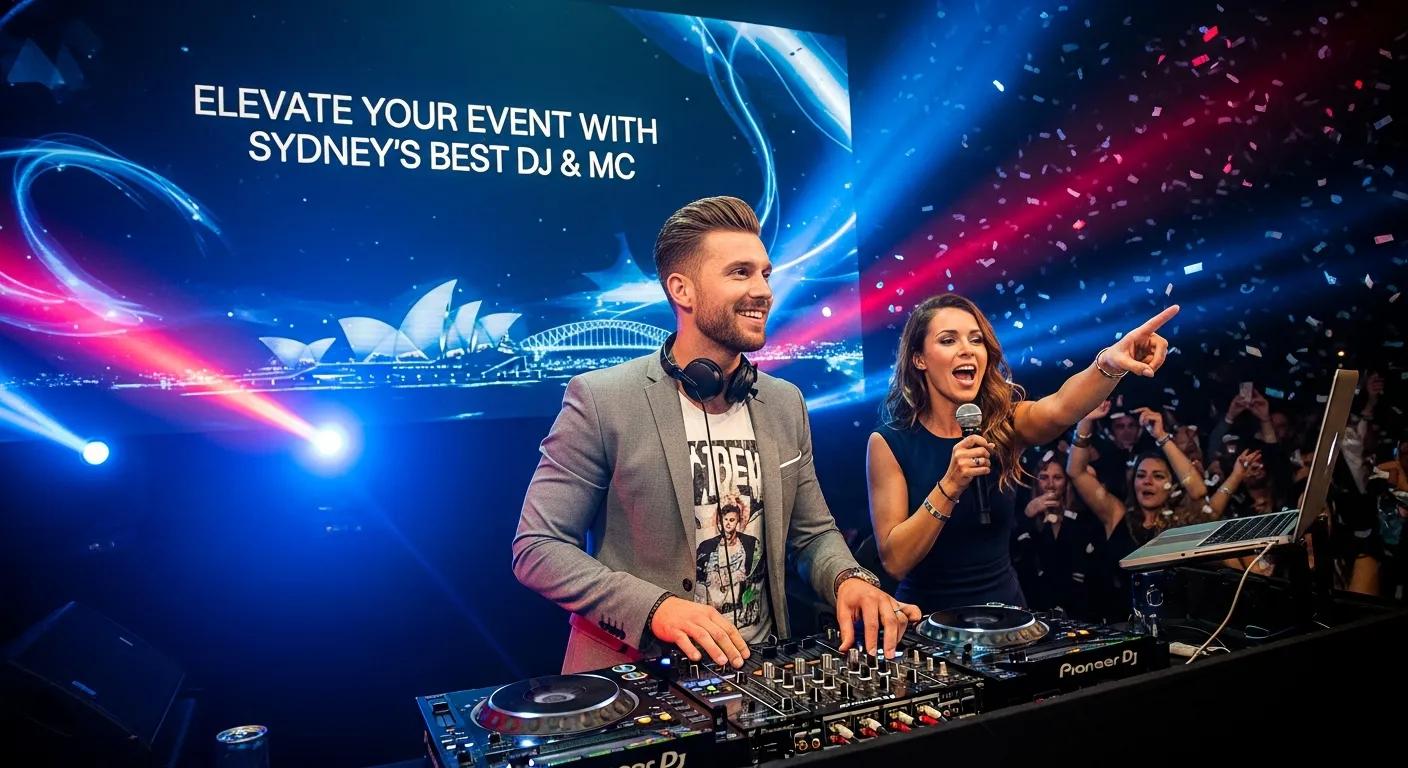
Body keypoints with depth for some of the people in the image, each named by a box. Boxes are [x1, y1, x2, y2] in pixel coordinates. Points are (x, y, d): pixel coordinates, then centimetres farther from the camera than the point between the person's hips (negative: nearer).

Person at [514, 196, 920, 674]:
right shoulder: (600, 400, -11)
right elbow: (537, 548, -10)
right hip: (635, 673, -4)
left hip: (758, 668, 5)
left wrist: (849, 579, -8)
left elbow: (813, 532, 13)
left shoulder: (786, 404, 5)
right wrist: (655, 607, -22)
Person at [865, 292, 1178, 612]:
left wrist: (1109, 363, -43)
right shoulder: (889, 443, -9)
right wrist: (950, 486, -24)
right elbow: (895, 561, -13)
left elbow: (1060, 409, -25)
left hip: (1004, 608, 2)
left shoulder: (1005, 422, -3)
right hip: (928, 616, -1)